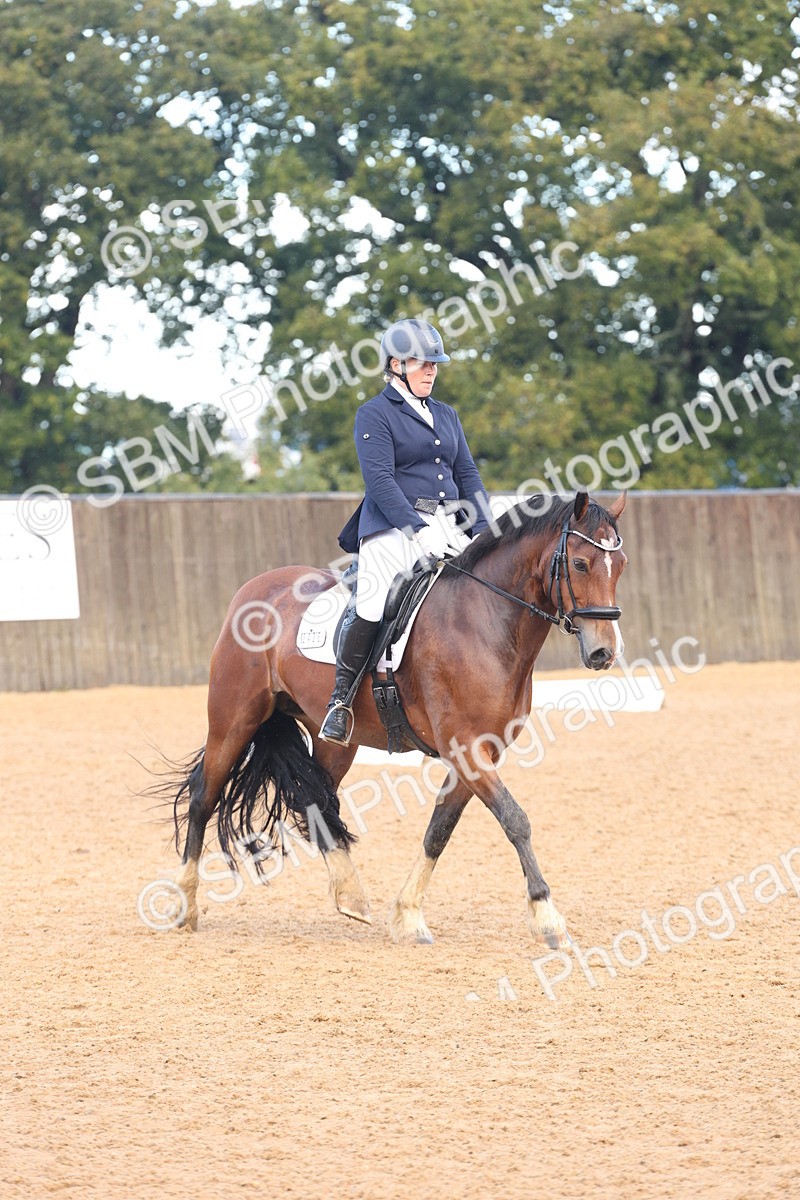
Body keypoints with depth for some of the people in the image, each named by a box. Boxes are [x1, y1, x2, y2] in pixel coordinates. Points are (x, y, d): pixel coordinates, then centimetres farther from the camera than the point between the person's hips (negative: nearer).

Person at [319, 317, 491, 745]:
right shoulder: (375, 414, 1)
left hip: (447, 528, 6)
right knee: (372, 604, -26)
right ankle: (340, 698, -11)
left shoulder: (447, 416, 21)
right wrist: (418, 528, -21)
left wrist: (482, 530, 1)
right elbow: (380, 480, -11)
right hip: (393, 527, -6)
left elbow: (467, 475, 18)